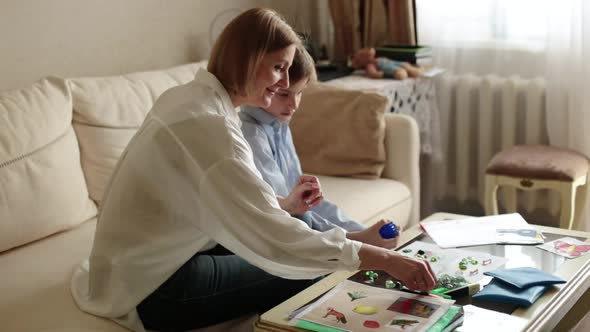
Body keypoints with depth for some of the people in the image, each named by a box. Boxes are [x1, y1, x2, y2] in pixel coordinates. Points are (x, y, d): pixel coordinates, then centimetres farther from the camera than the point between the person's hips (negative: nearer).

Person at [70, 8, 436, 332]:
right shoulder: (208, 122, -27)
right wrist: (384, 259, -29)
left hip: (154, 258, 9)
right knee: (309, 277, -1)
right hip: (154, 288, -9)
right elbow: (273, 235, -32)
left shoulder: (193, 96, 3)